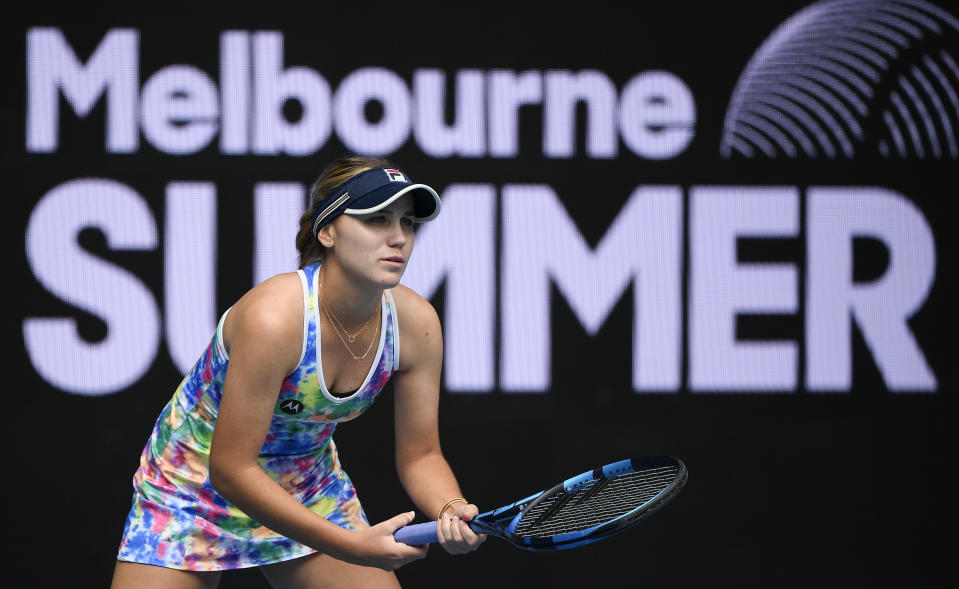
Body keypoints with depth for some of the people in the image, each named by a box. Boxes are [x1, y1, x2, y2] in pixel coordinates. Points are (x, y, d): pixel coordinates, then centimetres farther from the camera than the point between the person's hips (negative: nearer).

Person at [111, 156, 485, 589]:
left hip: (309, 491, 5)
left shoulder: (416, 324, -17)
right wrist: (351, 546, -35)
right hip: (193, 485, -5)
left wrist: (452, 510, -30)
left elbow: (419, 455, -7)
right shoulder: (272, 317, -35)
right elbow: (230, 468, -32)